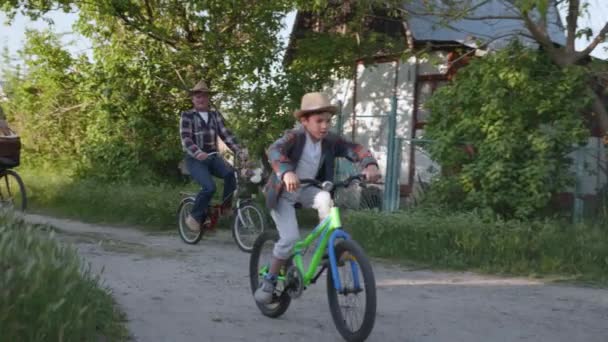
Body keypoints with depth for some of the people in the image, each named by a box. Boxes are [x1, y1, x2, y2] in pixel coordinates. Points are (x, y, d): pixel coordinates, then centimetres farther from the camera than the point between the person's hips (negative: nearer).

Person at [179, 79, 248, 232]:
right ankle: (194, 217, -5)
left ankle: (226, 207, -6)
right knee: (209, 187, -26)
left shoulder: (215, 115, 11)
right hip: (195, 159, -4)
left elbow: (226, 135, 1)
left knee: (230, 173, -26)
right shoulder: (187, 115, -2)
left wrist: (240, 151, -15)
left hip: (213, 157, 4)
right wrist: (197, 153, -35)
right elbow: (186, 138, -15)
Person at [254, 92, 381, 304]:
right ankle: (269, 280, 5)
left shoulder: (330, 141, -11)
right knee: (290, 238, -15)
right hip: (283, 193, -4)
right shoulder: (294, 137, -24)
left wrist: (370, 165, -41)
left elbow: (355, 150, -19)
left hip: (307, 190, 4)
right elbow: (274, 151, -42)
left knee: (325, 199, -29)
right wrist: (287, 172, -61)